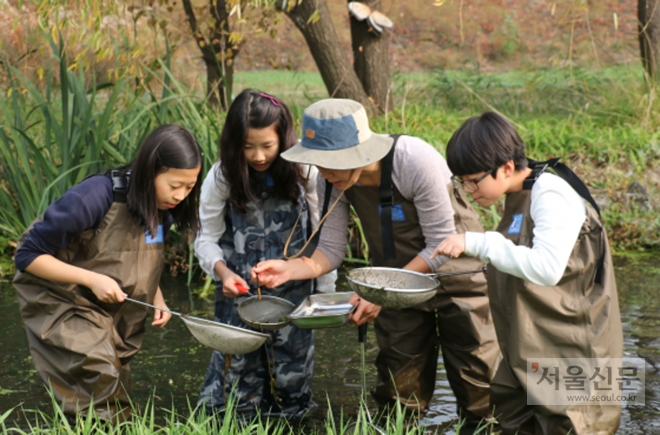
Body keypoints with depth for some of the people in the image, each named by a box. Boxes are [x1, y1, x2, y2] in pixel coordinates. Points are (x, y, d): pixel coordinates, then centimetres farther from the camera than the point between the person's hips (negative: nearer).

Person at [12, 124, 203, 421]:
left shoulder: (164, 209, -7)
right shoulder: (95, 197, -28)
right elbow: (28, 255, -22)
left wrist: (158, 300, -4)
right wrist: (92, 279, -28)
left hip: (116, 313, 7)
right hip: (62, 304, -6)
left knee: (116, 395, 10)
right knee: (98, 375, -23)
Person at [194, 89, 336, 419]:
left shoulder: (304, 172, -8)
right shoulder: (222, 176, -8)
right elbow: (207, 239, -3)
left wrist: (326, 290, 1)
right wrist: (222, 272, -21)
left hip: (293, 291, 0)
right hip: (239, 292, 0)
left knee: (289, 392, 8)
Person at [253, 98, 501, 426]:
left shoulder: (415, 160, -33)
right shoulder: (334, 179, -18)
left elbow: (441, 246, -25)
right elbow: (331, 250, -11)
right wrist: (291, 269, -31)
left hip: (455, 272, -4)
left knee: (476, 385, 2)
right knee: (398, 387, 12)